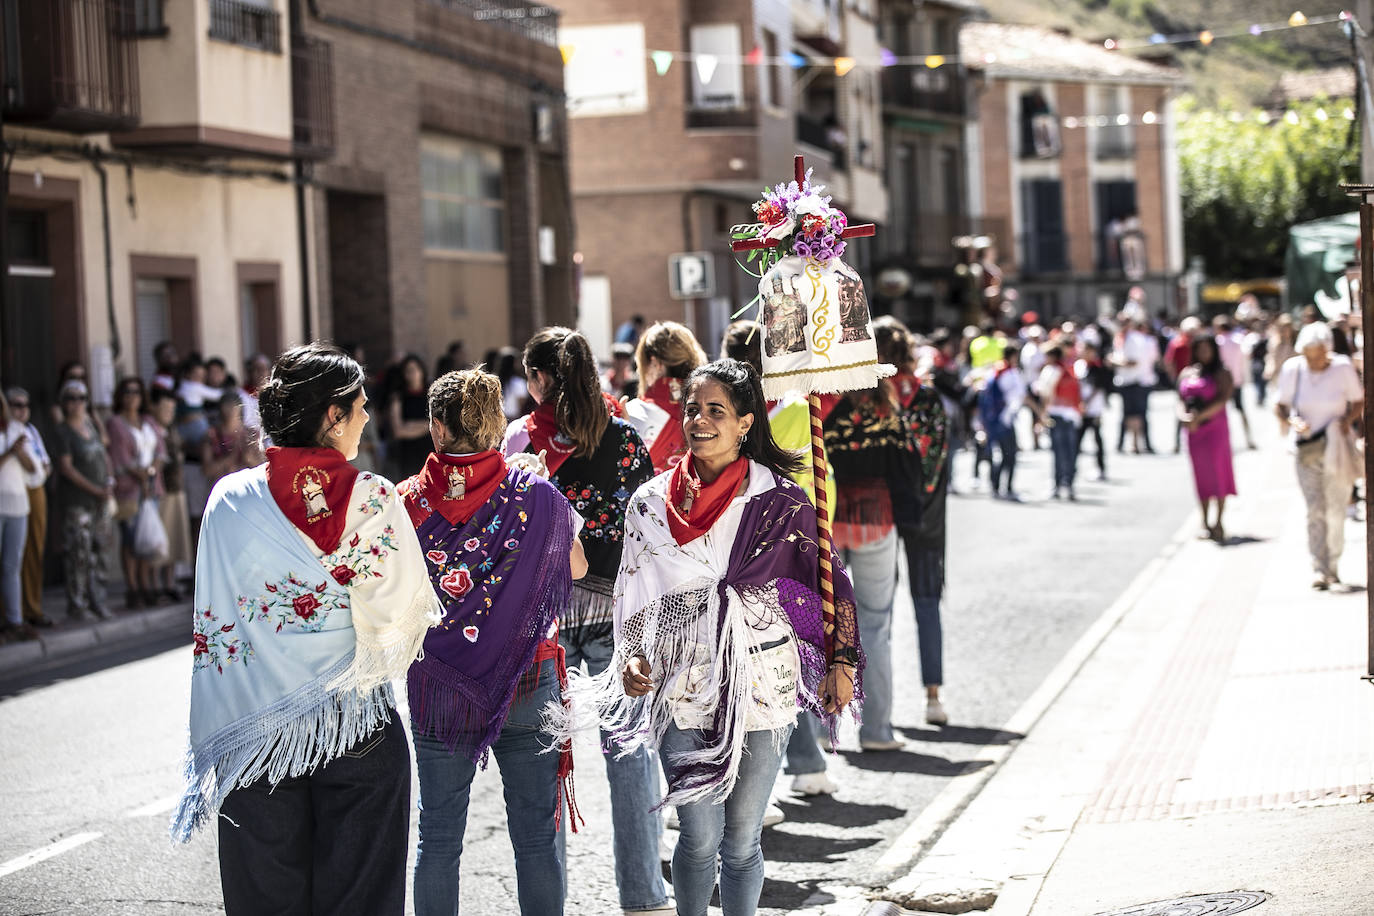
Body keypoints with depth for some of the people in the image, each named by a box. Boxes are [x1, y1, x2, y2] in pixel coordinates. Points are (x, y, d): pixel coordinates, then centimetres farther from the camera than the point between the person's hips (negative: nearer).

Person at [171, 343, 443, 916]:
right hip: (358, 731, -2)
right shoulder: (373, 500, -10)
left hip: (255, 734, 2)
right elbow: (406, 615, -9)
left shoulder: (230, 499, -3)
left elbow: (212, 629, 2)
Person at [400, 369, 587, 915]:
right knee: (536, 836, 8)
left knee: (438, 838, 11)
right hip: (528, 685, -1)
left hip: (438, 691, 1)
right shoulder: (537, 496, -9)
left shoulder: (409, 502, -10)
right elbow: (576, 568, 8)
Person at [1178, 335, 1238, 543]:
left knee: (1217, 471, -9)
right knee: (1201, 475, 7)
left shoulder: (1222, 374, -1)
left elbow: (1222, 400, -13)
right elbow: (1181, 400, 10)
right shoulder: (1186, 374, 14)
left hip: (1215, 427, -4)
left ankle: (1218, 522, -6)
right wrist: (1184, 416, -12)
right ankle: (1205, 522, 14)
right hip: (1194, 431, 5)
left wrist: (1200, 416, -22)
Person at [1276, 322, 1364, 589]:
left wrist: (1347, 419, -16)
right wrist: (1291, 421, -19)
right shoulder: (1292, 369, -7)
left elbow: (1359, 400, 4)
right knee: (1315, 509, -8)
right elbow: (1281, 405, 2)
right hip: (1306, 448, 0)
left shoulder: (1343, 367, -8)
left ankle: (1332, 566, 20)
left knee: (1335, 510, 4)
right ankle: (1319, 570, -11)